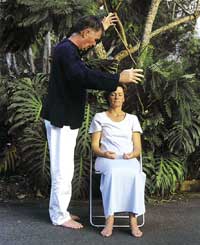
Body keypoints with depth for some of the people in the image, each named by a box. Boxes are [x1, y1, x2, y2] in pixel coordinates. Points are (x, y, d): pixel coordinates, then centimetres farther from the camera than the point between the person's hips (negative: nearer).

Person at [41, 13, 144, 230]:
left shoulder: (68, 48, 12)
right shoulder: (66, 50, -19)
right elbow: (84, 76, -36)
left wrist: (101, 27, 38)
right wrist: (118, 78, -33)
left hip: (66, 118, 11)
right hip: (61, 118, -11)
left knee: (64, 169, 16)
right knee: (63, 169, -3)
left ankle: (59, 210, 26)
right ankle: (59, 216, 8)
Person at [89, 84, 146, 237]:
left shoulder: (132, 119, 18)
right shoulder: (99, 117, 14)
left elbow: (138, 147, 10)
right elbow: (94, 146, 7)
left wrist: (132, 154, -14)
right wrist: (104, 154, -16)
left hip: (129, 160, 1)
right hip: (106, 160, -1)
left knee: (134, 173, -37)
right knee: (113, 171, -39)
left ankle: (133, 219, -36)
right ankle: (110, 219, -39)